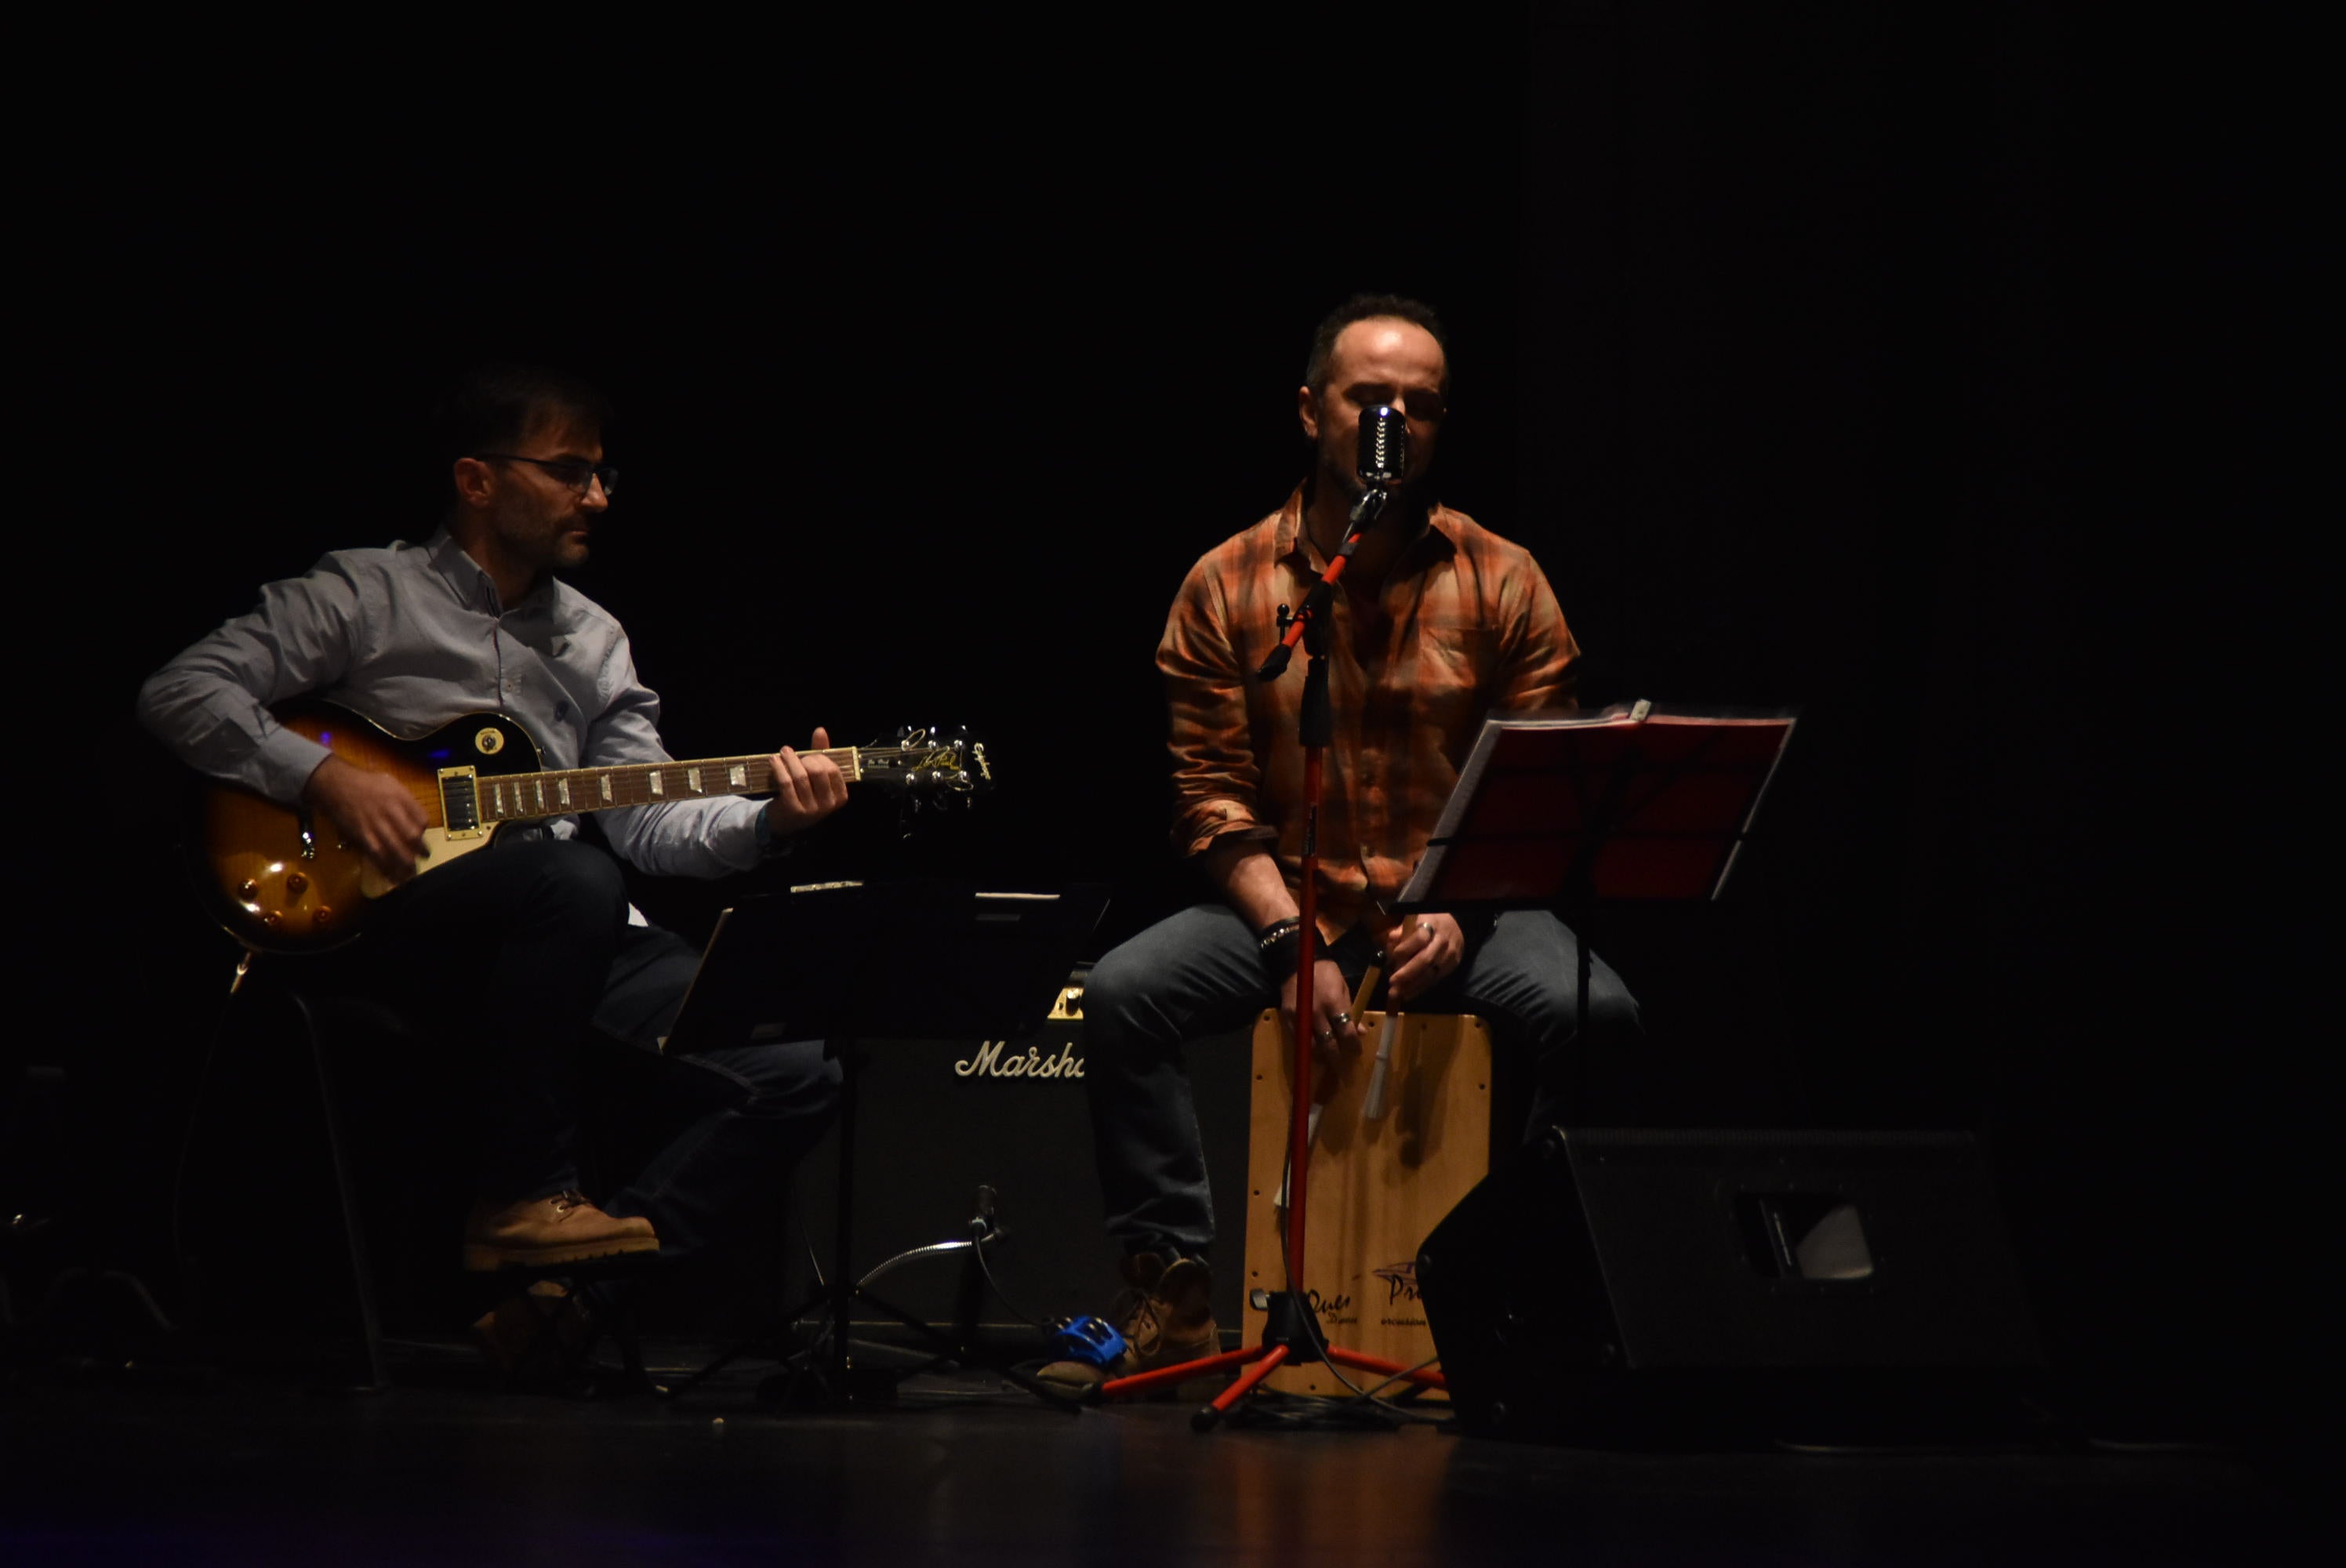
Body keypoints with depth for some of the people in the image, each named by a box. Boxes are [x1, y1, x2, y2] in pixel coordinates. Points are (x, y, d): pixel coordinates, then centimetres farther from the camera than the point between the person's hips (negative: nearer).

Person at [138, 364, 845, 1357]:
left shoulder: (591, 641, 20)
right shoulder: (370, 595, 3)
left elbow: (645, 820, 12)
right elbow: (180, 693, -4)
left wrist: (768, 821, -7)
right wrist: (322, 776, -15)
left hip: (558, 942, 6)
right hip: (393, 924, -6)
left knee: (798, 1072, -13)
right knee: (573, 880, -40)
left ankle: (585, 1284, -13)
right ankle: (522, 1200, -27)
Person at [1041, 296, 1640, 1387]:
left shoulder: (1501, 583, 1)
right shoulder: (1227, 588, 1)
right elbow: (1214, 800, -1)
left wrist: (1458, 913, -17)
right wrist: (1290, 942, -16)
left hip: (1463, 911, -1)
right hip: (1281, 899, 1)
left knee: (1591, 1012, -30)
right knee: (1121, 996, -25)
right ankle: (1172, 1291, -15)